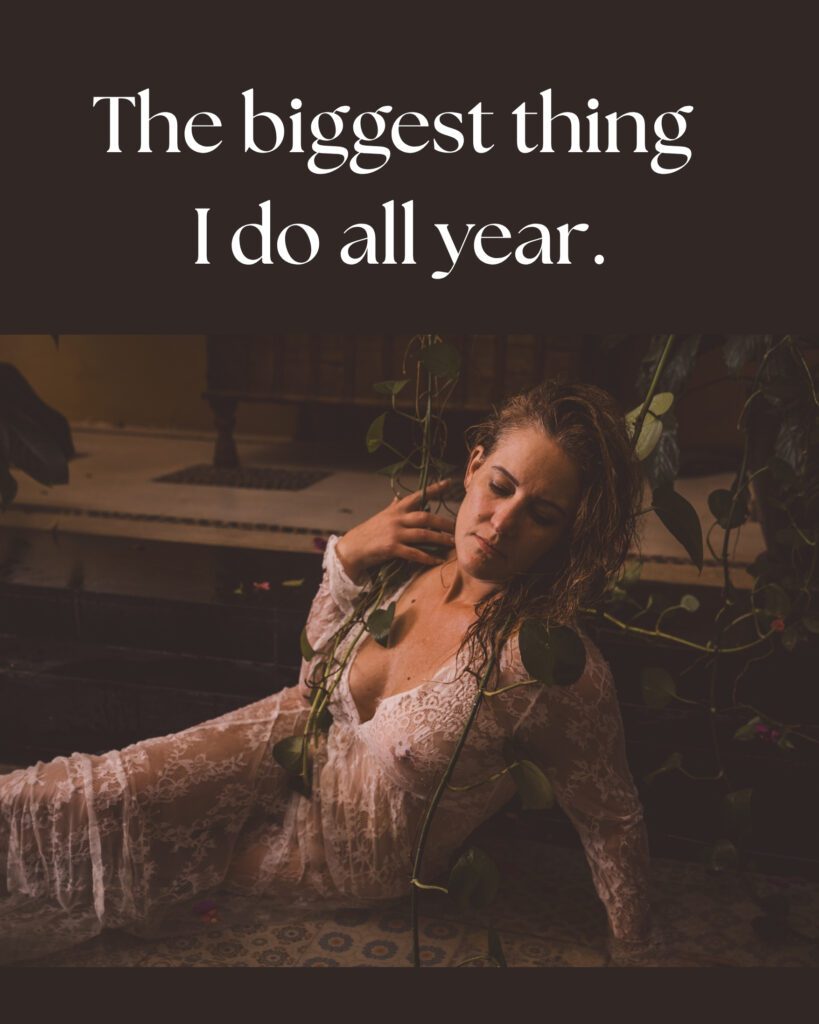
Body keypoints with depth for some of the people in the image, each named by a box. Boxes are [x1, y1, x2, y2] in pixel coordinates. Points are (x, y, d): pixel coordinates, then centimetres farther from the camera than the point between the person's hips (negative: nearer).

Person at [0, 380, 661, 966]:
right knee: (100, 792, 1)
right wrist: (348, 557, -14)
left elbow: (612, 822, -16)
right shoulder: (419, 560, -16)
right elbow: (317, 680, 0)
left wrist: (636, 950, -4)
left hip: (358, 865, -4)